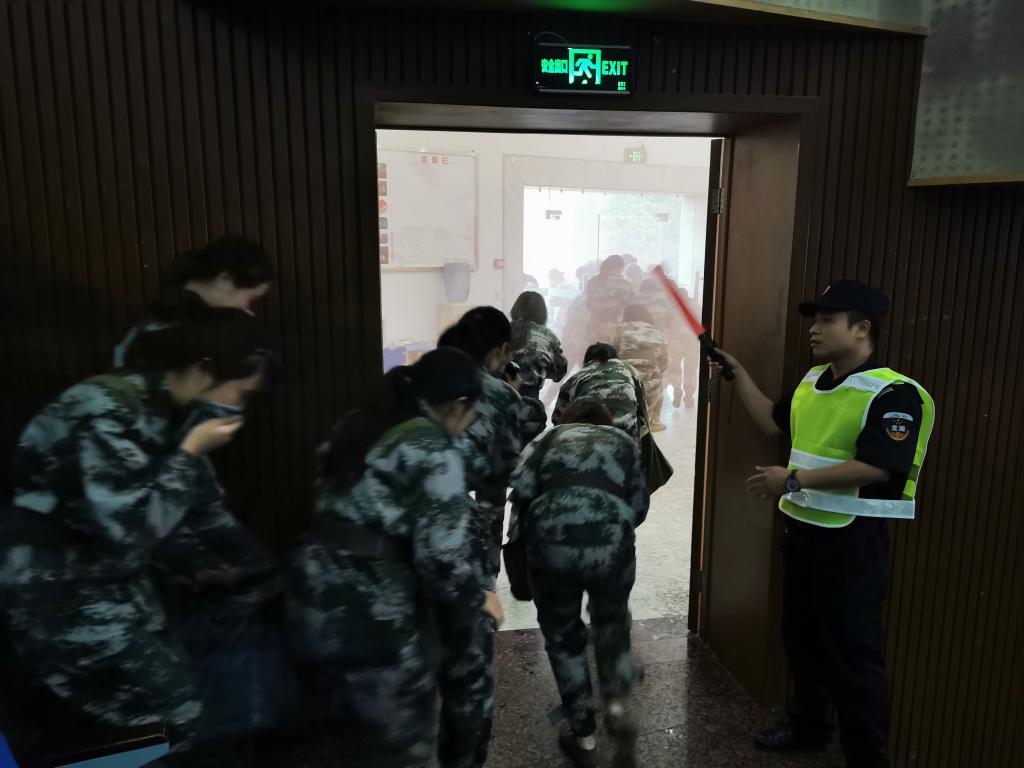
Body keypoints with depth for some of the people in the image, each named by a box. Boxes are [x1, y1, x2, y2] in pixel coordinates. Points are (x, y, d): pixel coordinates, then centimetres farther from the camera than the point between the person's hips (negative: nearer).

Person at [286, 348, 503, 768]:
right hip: (373, 611, -8)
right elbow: (440, 553, -18)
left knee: (360, 725, 26)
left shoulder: (358, 426, 11)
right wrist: (476, 599, 0)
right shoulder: (433, 449, -13)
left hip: (317, 601, 8)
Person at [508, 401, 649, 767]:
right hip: (611, 543, 1)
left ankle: (583, 736, 29)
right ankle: (617, 702, 20)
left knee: (562, 634, 20)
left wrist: (528, 532, 22)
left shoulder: (548, 439, 22)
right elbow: (639, 505, 16)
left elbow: (521, 487, 6)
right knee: (611, 620, 32)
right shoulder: (624, 442, 25)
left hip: (552, 542, -1)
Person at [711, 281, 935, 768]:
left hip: (852, 539, -8)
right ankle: (808, 726, 41)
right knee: (800, 637, 21)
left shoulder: (893, 393, -17)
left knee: (852, 652, 3)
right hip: (802, 528, 8)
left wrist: (795, 480, -27)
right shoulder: (812, 381, 9)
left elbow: (877, 467, -26)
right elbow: (774, 423, 18)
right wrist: (737, 373, 11)